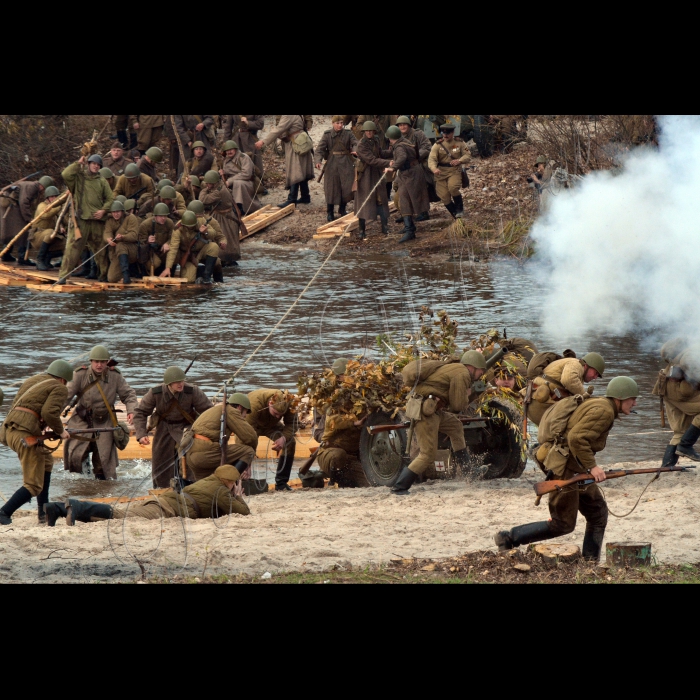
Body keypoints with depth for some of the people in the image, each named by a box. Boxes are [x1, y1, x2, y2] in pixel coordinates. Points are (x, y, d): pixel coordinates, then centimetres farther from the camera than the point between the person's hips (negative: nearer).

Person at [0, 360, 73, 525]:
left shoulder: (32, 381, 26)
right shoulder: (59, 389, 3)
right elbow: (49, 412, -14)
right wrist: (60, 431, 2)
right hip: (25, 435, -9)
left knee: (46, 461, 29)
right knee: (33, 485, -4)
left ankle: (44, 511, 28)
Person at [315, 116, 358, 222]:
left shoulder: (348, 133, 2)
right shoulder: (327, 135, 0)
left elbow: (355, 143, -10)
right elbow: (320, 148, -6)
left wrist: (356, 151, -34)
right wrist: (318, 161, -23)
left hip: (346, 163, 1)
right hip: (332, 164, -1)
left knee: (346, 187, 0)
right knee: (331, 188, 0)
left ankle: (342, 209, 22)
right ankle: (330, 213, 10)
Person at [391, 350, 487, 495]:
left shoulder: (452, 368, 20)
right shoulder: (462, 374, -10)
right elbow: (458, 405, -12)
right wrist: (467, 395, 6)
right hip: (424, 411, -10)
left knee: (455, 426, 24)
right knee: (428, 455, -7)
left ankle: (466, 470, 30)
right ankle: (399, 487, -6)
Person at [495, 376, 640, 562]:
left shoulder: (597, 406, 16)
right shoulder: (603, 411, -16)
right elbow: (577, 438, -26)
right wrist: (592, 466, -22)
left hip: (577, 469, 11)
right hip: (566, 468, -11)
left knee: (598, 514, 12)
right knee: (563, 525, -3)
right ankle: (509, 538, 2)